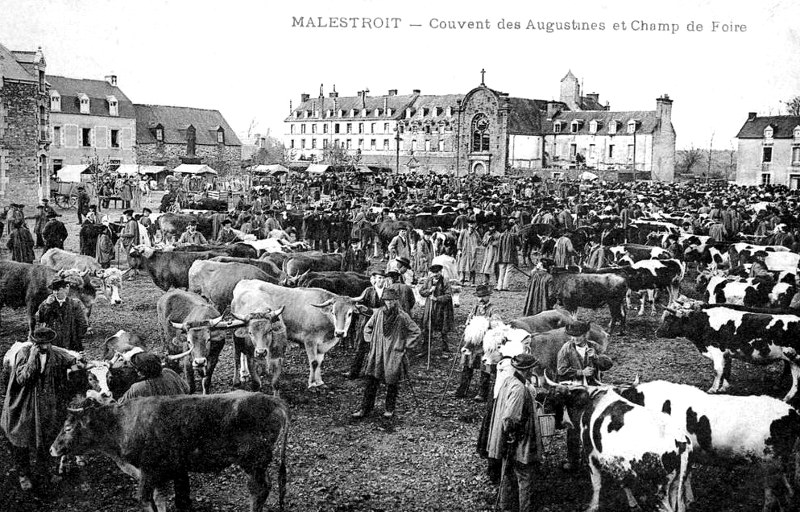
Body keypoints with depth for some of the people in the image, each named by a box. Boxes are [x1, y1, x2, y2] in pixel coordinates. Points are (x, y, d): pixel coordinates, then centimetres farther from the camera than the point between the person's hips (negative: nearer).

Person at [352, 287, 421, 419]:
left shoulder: (402, 317, -7)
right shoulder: (378, 313, 2)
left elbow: (415, 331, 2)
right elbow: (368, 327, 18)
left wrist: (406, 345, 0)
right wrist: (371, 341, 9)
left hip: (394, 354, -2)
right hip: (377, 353, 2)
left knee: (392, 383, 3)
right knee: (371, 381, 0)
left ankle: (390, 409, 19)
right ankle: (365, 408, 6)